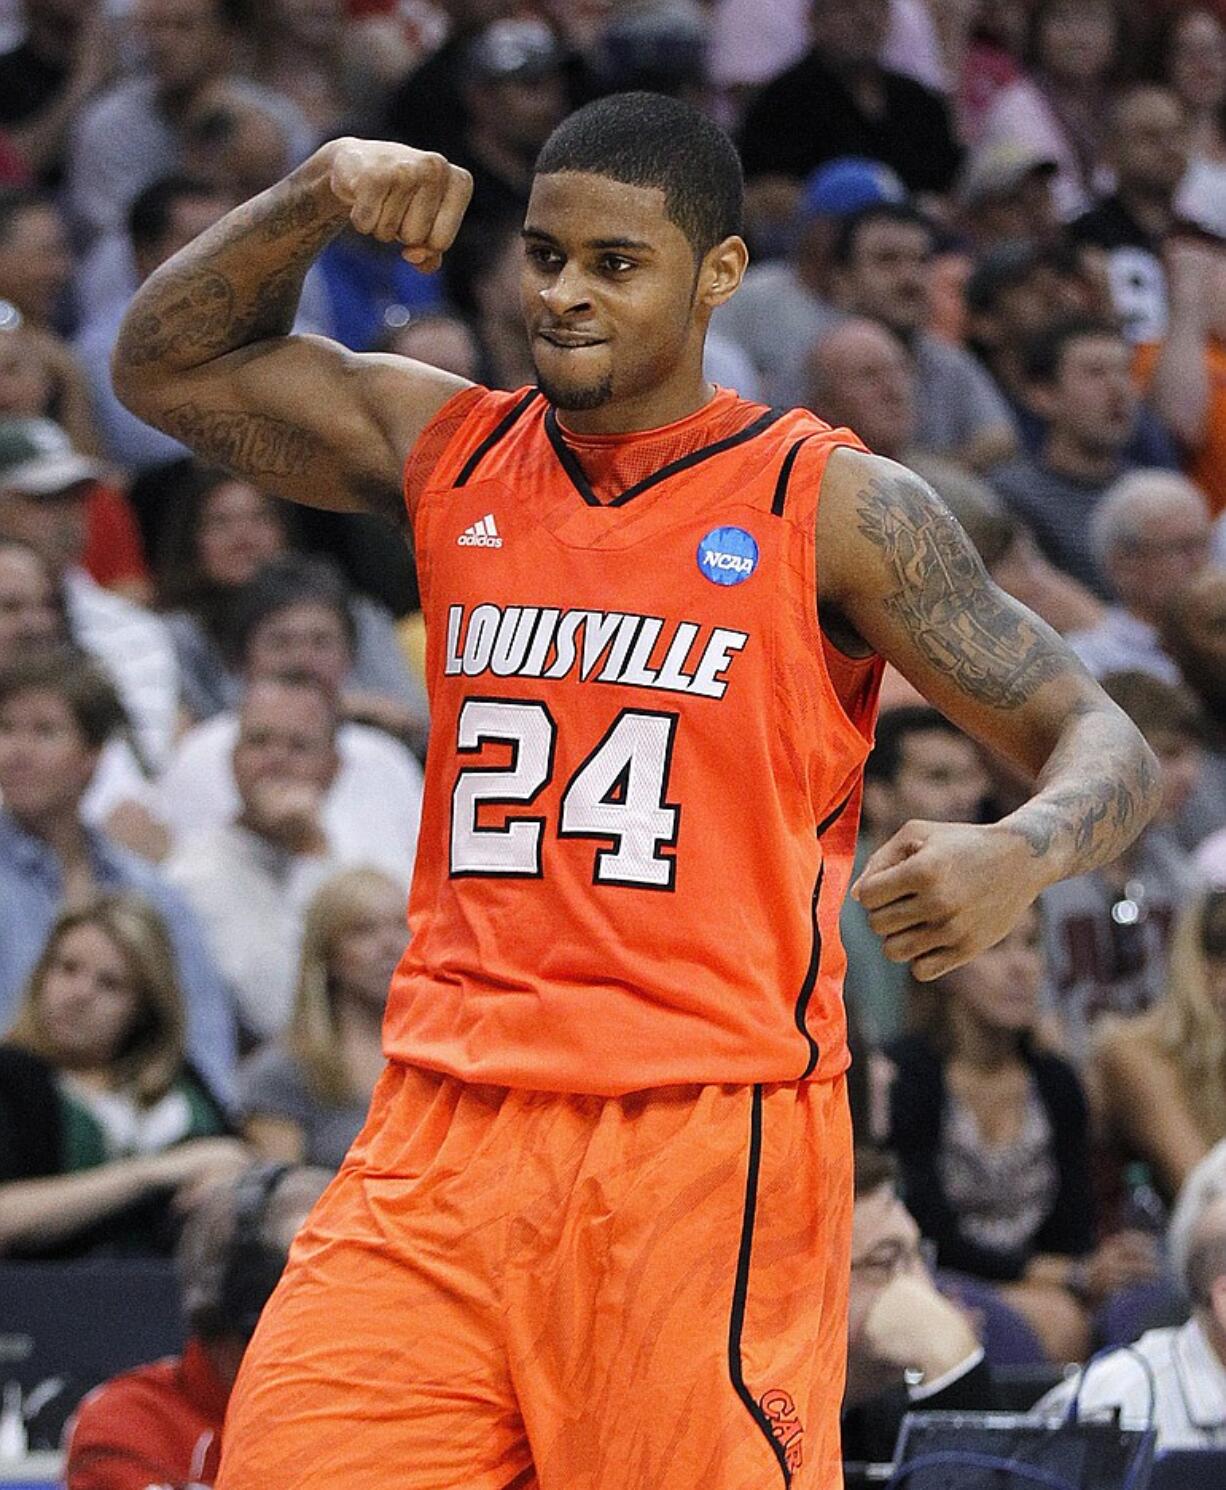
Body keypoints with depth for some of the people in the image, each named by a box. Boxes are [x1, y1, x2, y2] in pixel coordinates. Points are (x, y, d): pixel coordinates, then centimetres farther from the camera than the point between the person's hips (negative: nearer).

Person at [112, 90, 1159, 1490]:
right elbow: (163, 366, 21)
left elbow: (1101, 741, -1)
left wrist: (1019, 852, -24)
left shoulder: (832, 507, -1)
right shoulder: (447, 452, 12)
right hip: (444, 1138, 4)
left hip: (711, 1150, -4)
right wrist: (318, 192, 4)